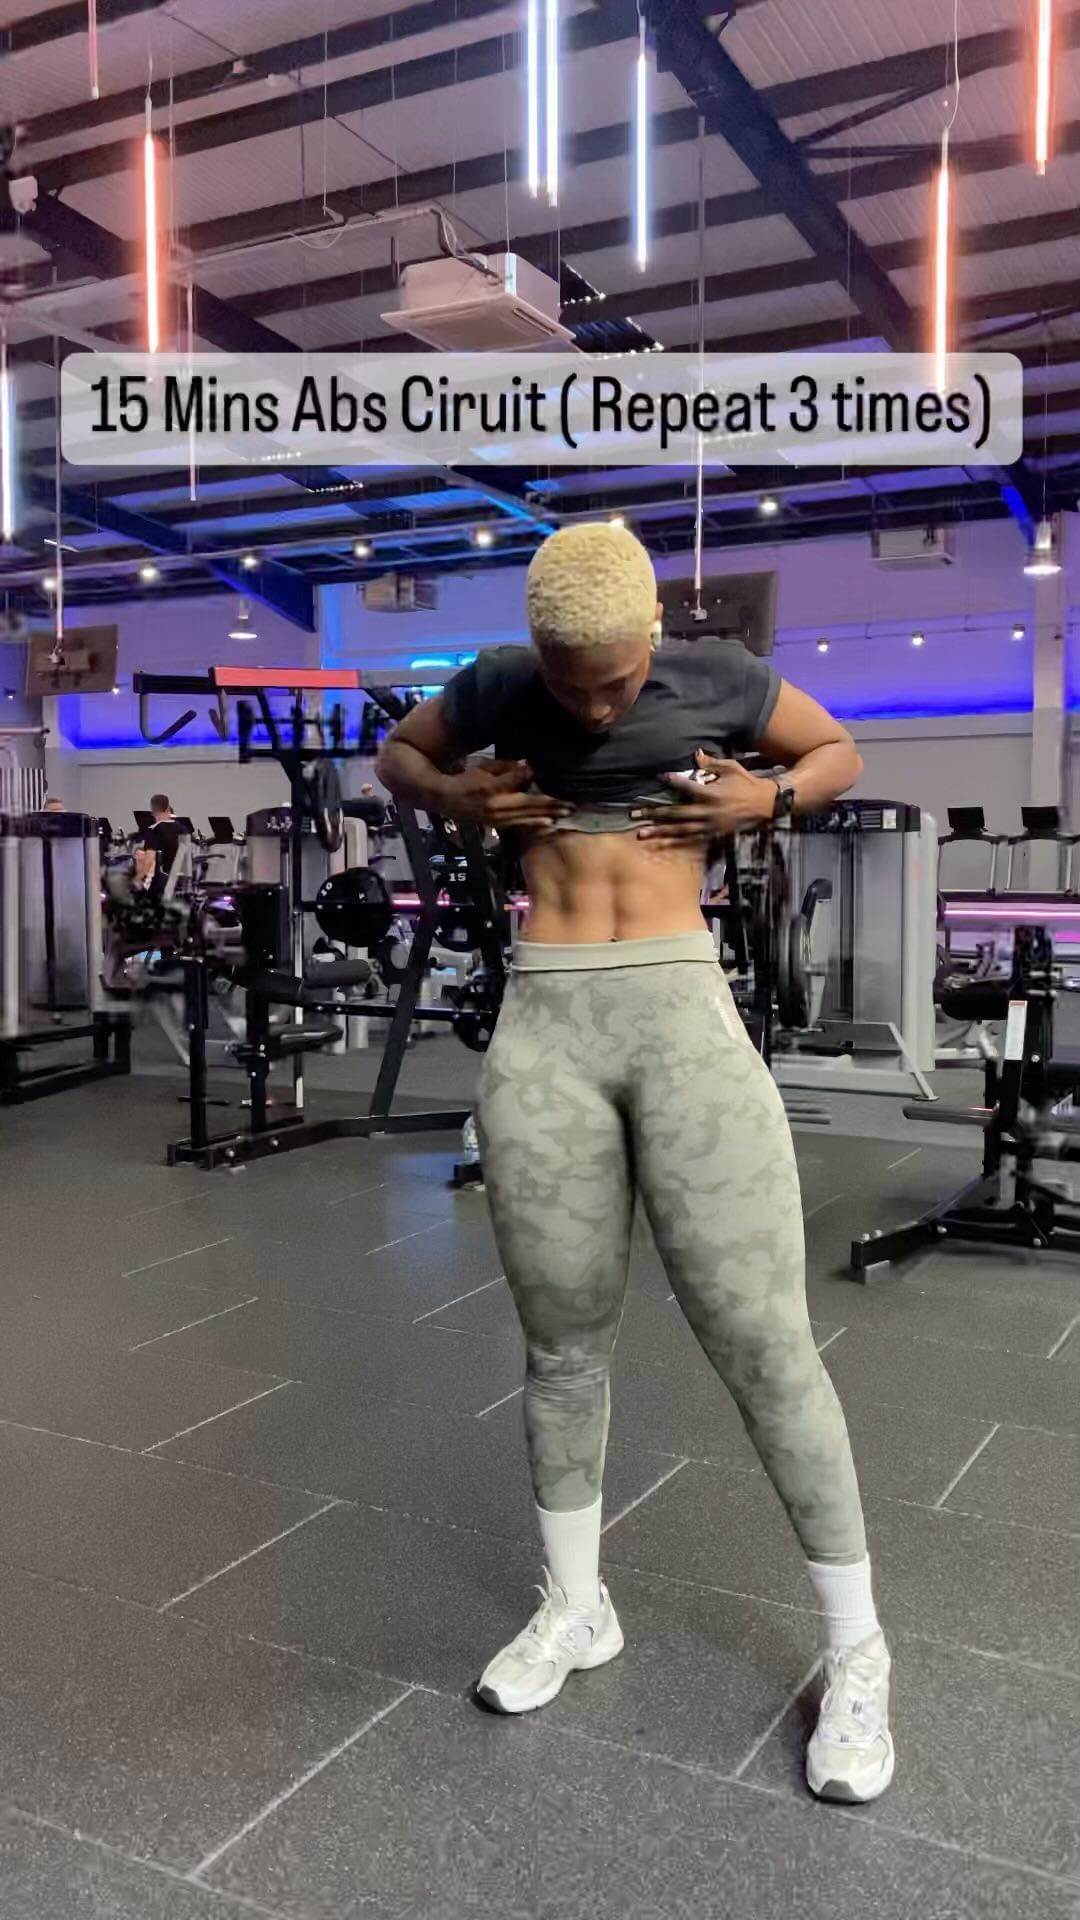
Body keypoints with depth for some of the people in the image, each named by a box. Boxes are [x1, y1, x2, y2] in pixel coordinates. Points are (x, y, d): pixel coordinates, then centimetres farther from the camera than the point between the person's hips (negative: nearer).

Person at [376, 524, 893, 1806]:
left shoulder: (722, 677, 4)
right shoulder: (499, 686, 8)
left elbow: (841, 754, 19)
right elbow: (397, 755, 25)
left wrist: (764, 800, -2)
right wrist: (460, 801, 4)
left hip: (684, 1016, -2)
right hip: (542, 1032, 2)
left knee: (761, 1341, -3)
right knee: (563, 1344, 11)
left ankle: (856, 1652, 15)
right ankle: (574, 1606, 33)